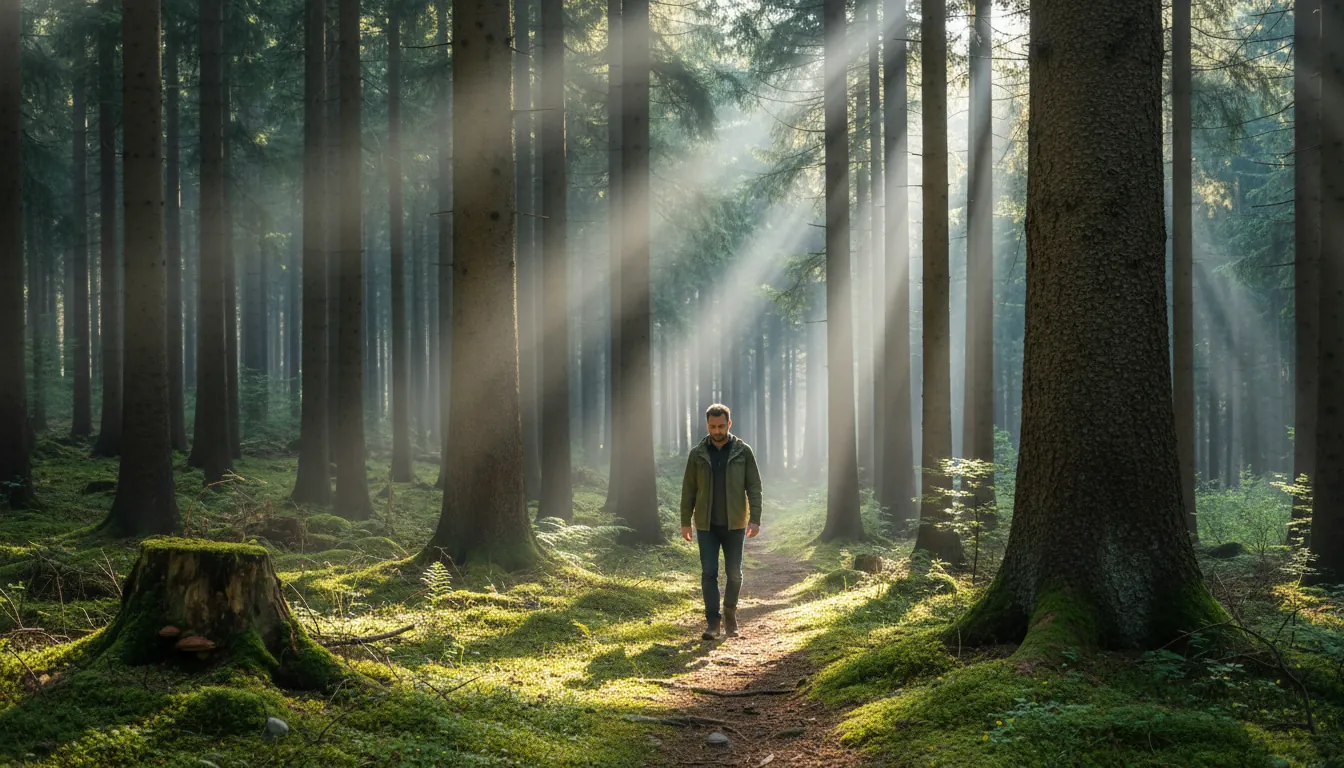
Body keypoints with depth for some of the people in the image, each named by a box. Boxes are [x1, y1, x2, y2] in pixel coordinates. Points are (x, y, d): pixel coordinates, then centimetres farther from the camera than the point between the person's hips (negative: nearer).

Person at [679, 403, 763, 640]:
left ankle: (730, 615, 25)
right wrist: (685, 522, 2)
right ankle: (713, 623, 0)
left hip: (734, 524, -1)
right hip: (706, 525, 1)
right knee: (709, 573, -4)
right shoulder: (698, 453, 1)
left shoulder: (743, 451, -2)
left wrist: (755, 519, -12)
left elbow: (754, 487, -3)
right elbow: (688, 489, 5)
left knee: (734, 573, 4)